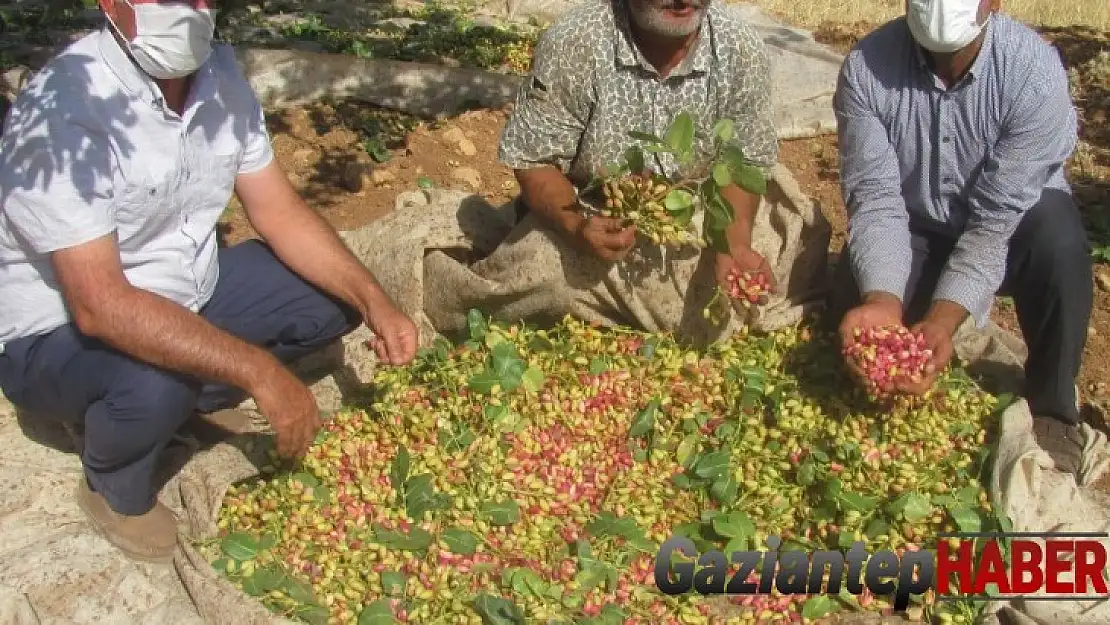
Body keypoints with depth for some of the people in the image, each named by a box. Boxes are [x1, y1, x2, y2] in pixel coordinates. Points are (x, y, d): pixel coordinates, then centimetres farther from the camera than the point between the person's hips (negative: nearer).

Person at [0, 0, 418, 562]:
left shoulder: (221, 74, -8)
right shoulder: (62, 111, -31)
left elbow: (279, 211, -2)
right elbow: (99, 306, -37)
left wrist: (371, 300, -16)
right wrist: (263, 373, -40)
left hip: (184, 293, 7)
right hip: (56, 334, -6)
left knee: (332, 297, -4)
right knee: (155, 381, -36)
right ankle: (114, 488, -1)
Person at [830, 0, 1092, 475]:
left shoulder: (1036, 72, -27)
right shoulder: (866, 68, -21)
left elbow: (997, 217, -29)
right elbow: (875, 196, -24)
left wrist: (942, 319, -42)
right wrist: (883, 301, -41)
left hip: (1012, 226, -1)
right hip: (914, 230, 2)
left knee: (1057, 237, -34)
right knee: (855, 315, -23)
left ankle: (1052, 408, -11)